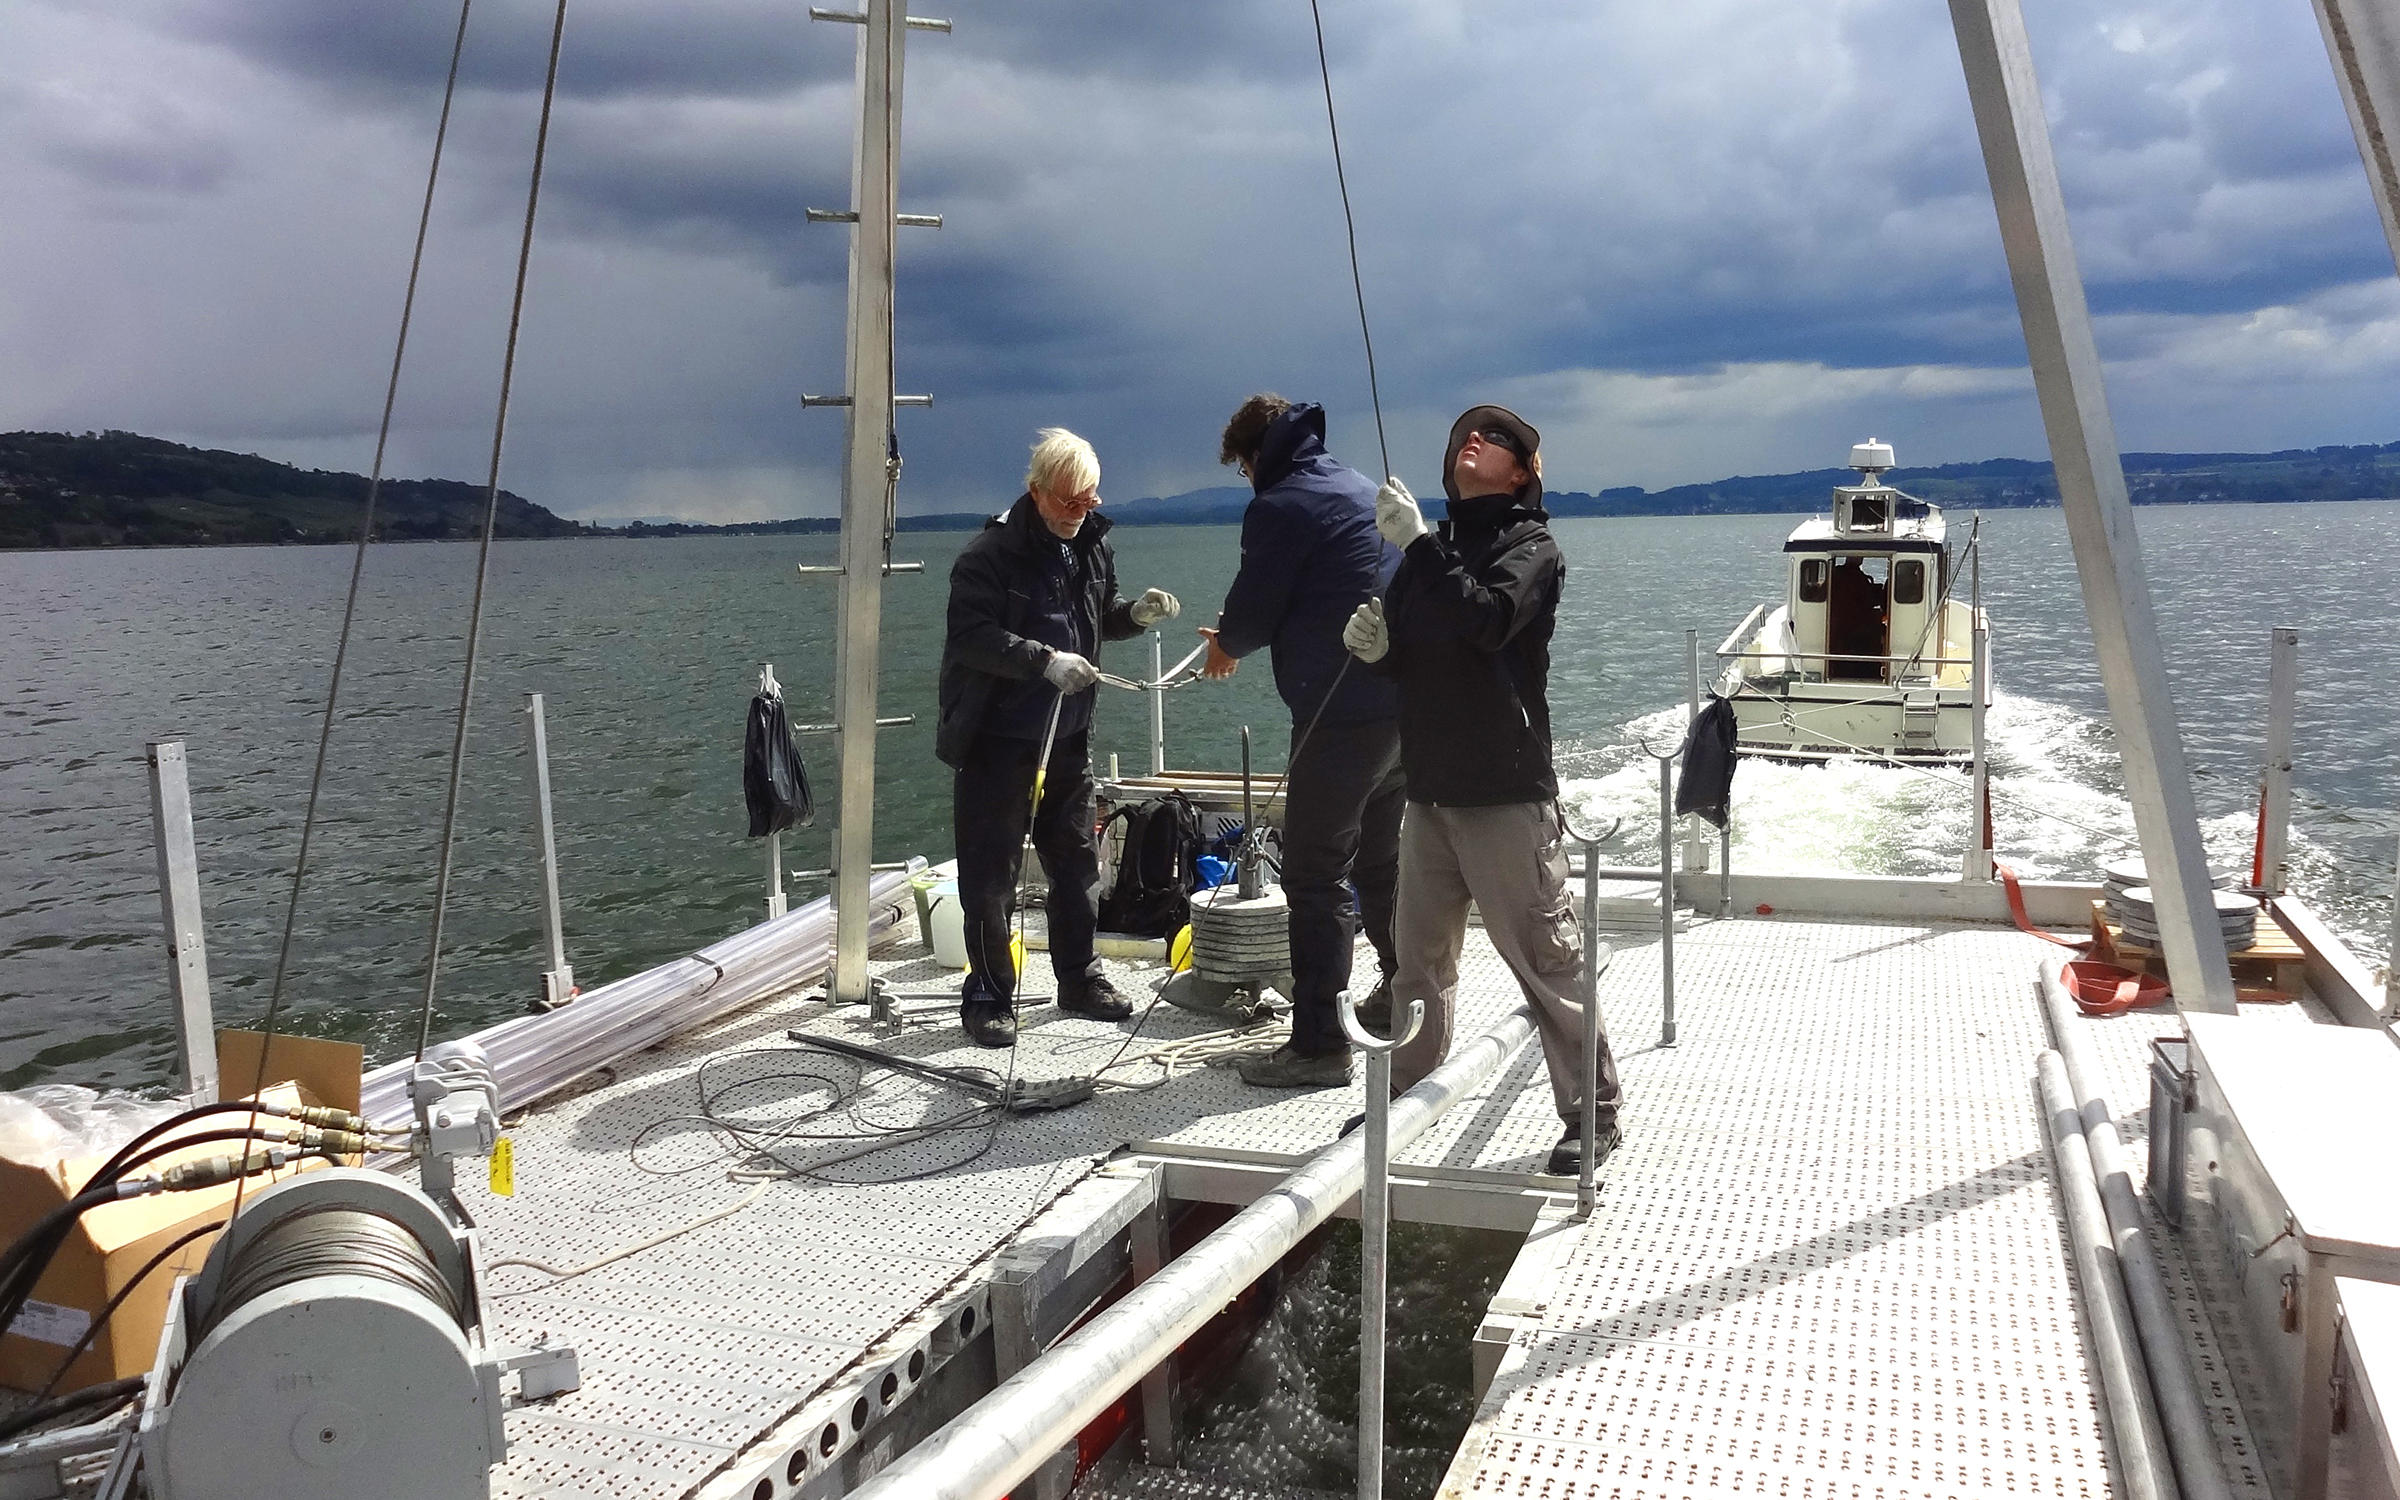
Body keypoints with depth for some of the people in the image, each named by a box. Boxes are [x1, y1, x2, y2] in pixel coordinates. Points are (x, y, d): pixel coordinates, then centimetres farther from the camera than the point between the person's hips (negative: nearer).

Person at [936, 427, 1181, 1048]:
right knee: (991, 876, 0)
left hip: (1068, 736, 7)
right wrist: (1045, 659, -31)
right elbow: (971, 636, -22)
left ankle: (1079, 977, 29)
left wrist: (1136, 613, 1)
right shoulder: (991, 552, -15)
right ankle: (989, 995, 12)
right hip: (996, 740, -7)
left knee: (1078, 862, 15)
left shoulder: (1092, 544, 8)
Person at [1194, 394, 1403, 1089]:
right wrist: (1240, 634, 26)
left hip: (1345, 712, -9)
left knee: (1316, 874, -4)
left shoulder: (1280, 506, -10)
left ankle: (1318, 1043, -2)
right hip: (1407, 702, 9)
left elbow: (1253, 609, -7)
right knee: (1382, 856, 24)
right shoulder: (1363, 488, 17)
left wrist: (1227, 644, 15)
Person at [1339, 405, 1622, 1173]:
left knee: (1548, 961, -1)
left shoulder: (1532, 547, -5)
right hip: (1430, 790, 7)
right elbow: (1409, 659, 16)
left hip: (1507, 793, -6)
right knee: (1419, 960, 14)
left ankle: (1594, 1110, 10)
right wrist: (1375, 645, -6)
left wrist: (1417, 543, -26)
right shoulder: (1431, 549, 15)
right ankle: (1404, 1095, 27)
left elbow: (1486, 620, -25)